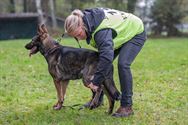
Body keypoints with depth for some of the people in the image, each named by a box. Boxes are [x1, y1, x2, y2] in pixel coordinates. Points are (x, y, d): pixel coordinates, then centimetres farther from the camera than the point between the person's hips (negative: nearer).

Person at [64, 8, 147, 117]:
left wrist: (96, 82, -44)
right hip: (122, 32, 9)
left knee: (123, 64, -25)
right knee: (103, 63, 3)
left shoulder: (101, 31, -40)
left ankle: (127, 107, -18)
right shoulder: (87, 19, -13)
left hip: (136, 32, -9)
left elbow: (107, 56, -49)